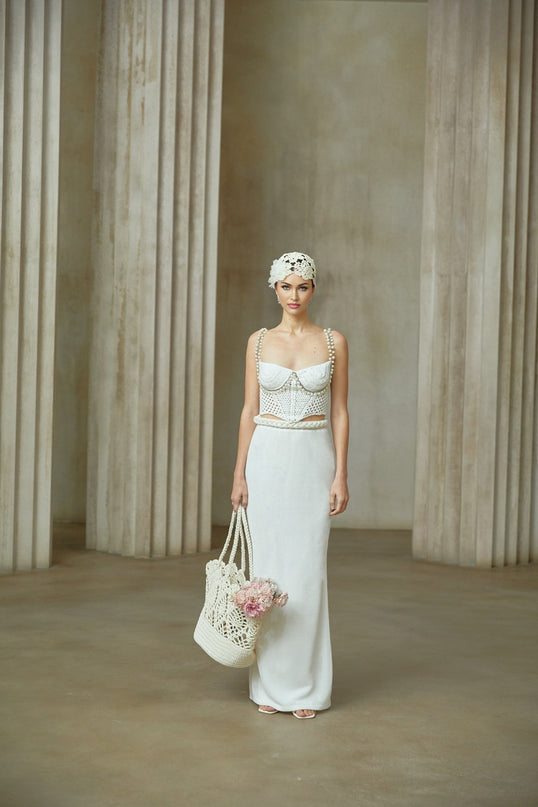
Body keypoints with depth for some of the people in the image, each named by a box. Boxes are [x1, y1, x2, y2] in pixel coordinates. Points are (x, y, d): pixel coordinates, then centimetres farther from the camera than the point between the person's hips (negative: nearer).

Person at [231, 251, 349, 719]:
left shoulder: (334, 343, 3)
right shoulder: (259, 342, 5)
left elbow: (340, 413, 2)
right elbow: (249, 411, 5)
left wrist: (341, 475, -4)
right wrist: (239, 474, 0)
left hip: (314, 460, -1)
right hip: (268, 457, 1)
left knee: (308, 571, -1)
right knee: (268, 568, 3)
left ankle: (307, 686, 10)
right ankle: (270, 684, 14)